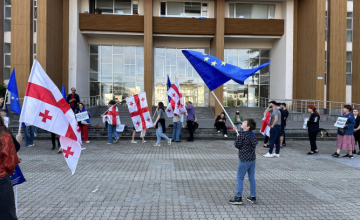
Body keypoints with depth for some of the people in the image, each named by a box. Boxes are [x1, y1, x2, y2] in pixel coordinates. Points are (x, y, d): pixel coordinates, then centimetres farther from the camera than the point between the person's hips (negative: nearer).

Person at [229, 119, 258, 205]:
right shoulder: (252, 134, 7)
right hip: (252, 159, 8)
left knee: (240, 178, 1)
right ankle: (253, 197, 21)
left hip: (244, 159, -8)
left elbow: (237, 145, -10)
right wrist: (237, 130, 25)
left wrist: (237, 137, 5)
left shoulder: (242, 135, -16)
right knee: (252, 178, 13)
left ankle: (238, 198, 5)